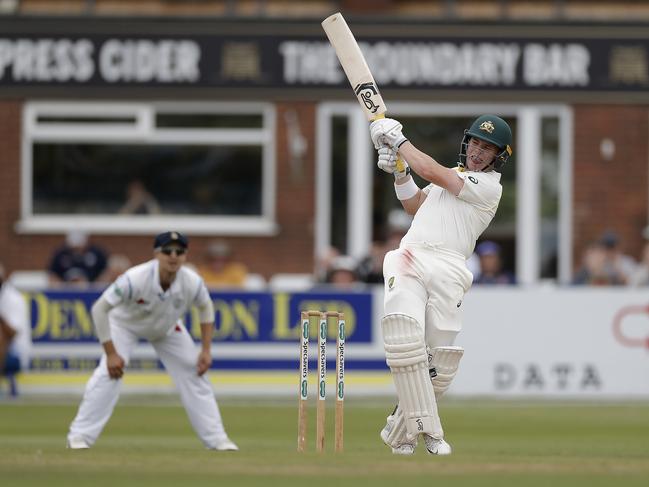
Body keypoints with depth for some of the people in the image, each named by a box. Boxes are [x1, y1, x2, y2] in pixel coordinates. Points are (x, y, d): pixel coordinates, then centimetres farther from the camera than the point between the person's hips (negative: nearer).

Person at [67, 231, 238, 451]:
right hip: (126, 324, -4)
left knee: (194, 374, -3)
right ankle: (80, 436, -14)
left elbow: (205, 308, -6)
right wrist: (111, 353, -32)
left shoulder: (192, 283, -29)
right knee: (108, 374, -22)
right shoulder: (135, 279, -40)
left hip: (167, 329, 4)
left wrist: (206, 350, -10)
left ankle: (216, 438, 8)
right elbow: (99, 309, -33)